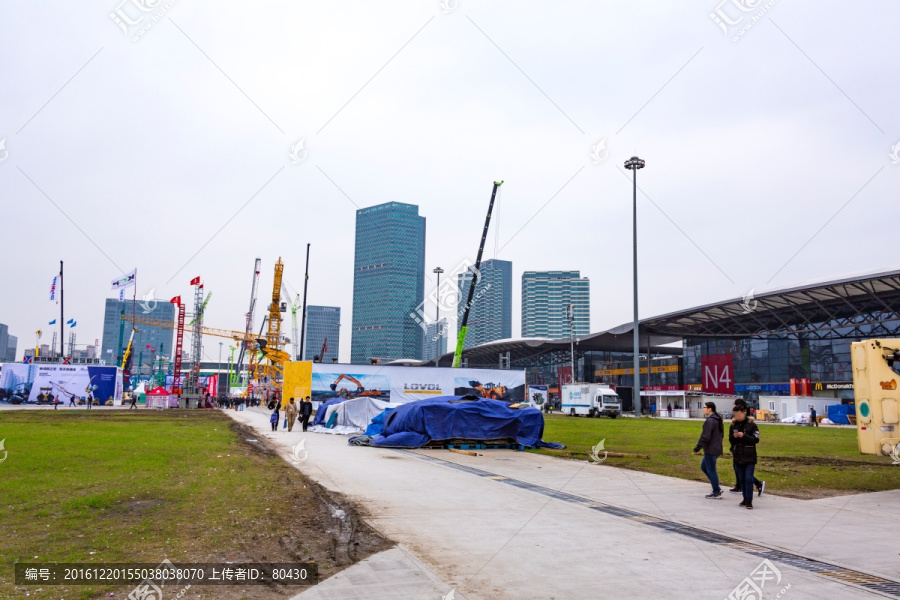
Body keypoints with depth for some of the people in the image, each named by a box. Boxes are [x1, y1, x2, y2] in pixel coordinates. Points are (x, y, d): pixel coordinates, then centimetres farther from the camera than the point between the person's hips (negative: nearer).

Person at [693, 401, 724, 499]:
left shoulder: (710, 421, -19)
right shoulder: (718, 420, 12)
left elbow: (705, 437, -22)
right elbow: (721, 435, 21)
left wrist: (697, 448, -15)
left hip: (710, 450, -10)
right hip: (717, 449, 10)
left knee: (711, 470, 0)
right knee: (704, 467, 19)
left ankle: (717, 493, 8)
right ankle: (717, 488, 20)